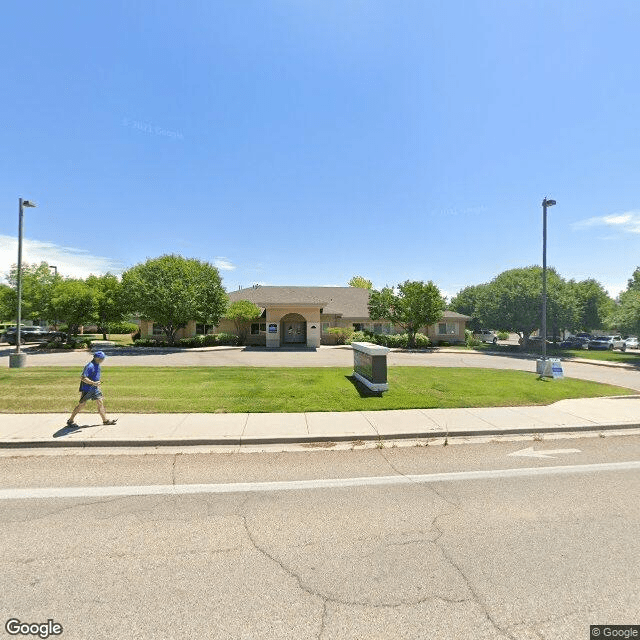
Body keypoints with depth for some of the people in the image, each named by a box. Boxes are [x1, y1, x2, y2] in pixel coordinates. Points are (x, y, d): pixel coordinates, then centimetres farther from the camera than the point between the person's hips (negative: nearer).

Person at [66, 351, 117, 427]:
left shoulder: (97, 365, 8)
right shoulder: (90, 366, -22)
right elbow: (83, 378, -27)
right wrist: (93, 383, -28)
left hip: (94, 389, 8)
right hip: (86, 389, -8)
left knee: (100, 402, 6)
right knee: (81, 405, 2)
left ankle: (105, 420, 12)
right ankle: (70, 420, 21)